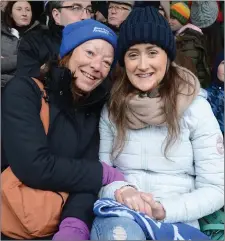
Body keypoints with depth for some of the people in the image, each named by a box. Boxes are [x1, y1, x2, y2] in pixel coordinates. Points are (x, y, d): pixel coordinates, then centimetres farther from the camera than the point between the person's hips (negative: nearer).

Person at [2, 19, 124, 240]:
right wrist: (107, 174, -13)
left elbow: (85, 172, -5)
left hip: (65, 222, 4)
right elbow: (34, 168, -21)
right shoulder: (24, 91, -10)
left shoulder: (95, 106, 4)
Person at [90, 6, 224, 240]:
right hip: (120, 215, 2)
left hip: (177, 220, -1)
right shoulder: (111, 109, 4)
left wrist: (164, 210, -18)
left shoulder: (196, 108, -4)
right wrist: (119, 191, -17)